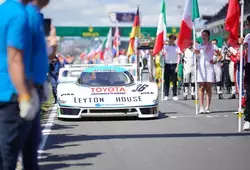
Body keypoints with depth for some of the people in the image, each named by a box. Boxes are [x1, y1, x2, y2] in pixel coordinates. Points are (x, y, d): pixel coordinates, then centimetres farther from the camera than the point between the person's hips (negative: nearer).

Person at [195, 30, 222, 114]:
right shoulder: (199, 46, 9)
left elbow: (220, 55, 8)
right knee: (201, 88, -5)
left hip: (209, 68, -1)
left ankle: (208, 107, 2)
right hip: (201, 68, 1)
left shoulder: (213, 46, 5)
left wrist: (215, 61, -6)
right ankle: (201, 107, -8)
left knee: (208, 89, 0)